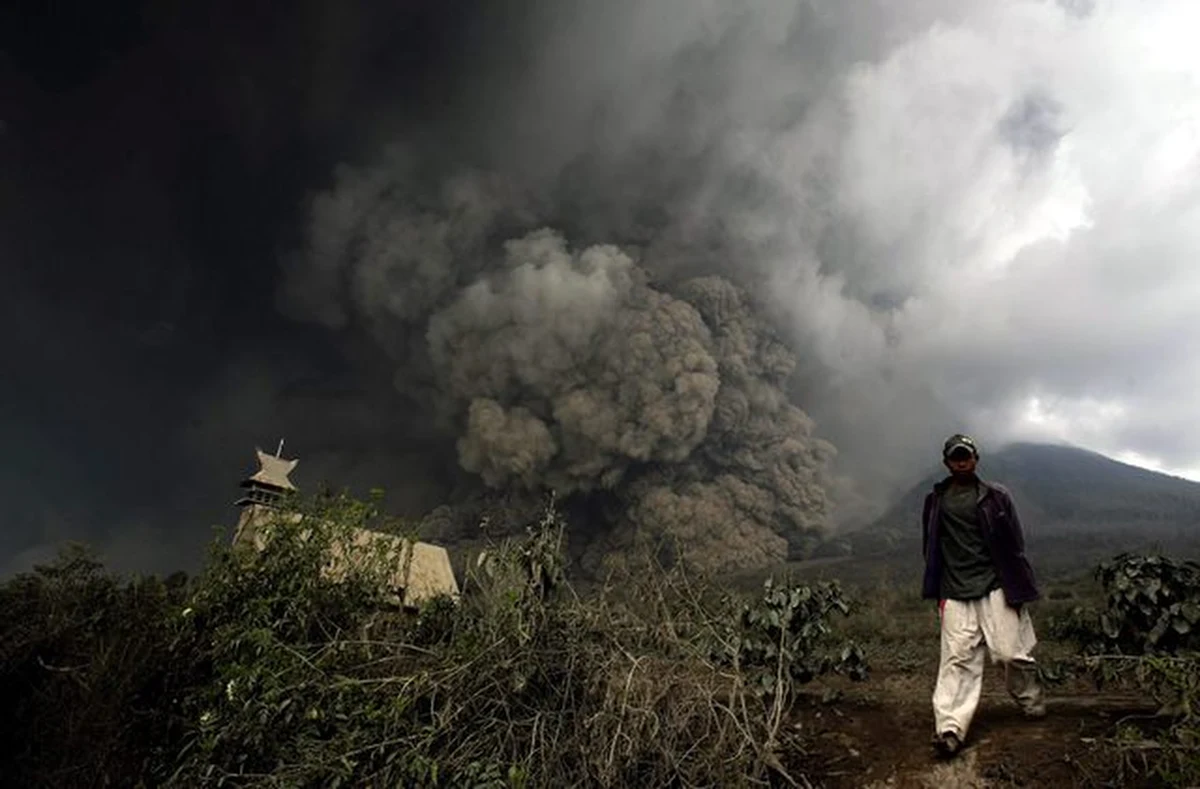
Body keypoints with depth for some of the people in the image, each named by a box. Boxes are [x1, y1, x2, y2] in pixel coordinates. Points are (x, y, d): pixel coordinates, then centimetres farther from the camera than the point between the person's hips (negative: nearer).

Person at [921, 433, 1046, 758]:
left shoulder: (996, 496, 4)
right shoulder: (935, 501, 11)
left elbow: (1014, 546, 4)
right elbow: (931, 549, 17)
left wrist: (1017, 591, 1)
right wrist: (937, 593, 15)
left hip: (994, 588, -1)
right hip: (955, 593, 1)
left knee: (1012, 652, 1)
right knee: (958, 659, -6)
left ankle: (1033, 705, 29)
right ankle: (950, 729, -10)